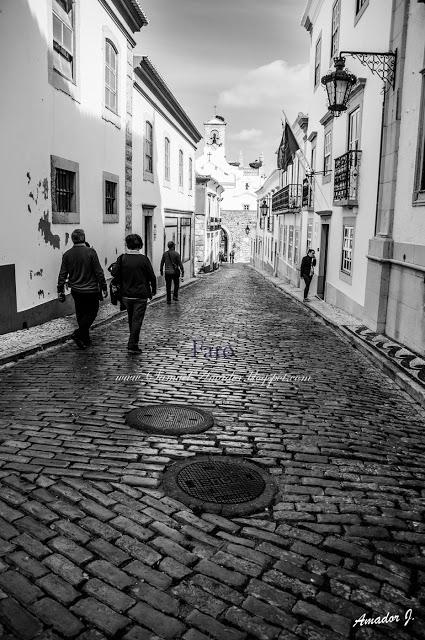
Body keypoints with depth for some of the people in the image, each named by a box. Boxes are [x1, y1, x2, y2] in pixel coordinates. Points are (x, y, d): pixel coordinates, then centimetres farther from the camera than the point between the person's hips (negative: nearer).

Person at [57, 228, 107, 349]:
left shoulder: (67, 254, -1)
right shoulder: (90, 252, -12)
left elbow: (62, 274, 2)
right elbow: (99, 272, -10)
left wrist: (60, 290, 10)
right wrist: (104, 287, -2)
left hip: (76, 291, 4)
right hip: (91, 290, -4)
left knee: (81, 314, 16)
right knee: (92, 312, 9)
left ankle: (85, 339, 21)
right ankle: (78, 333, -7)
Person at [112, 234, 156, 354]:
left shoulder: (122, 258, -3)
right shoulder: (144, 259, -9)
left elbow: (114, 272, -10)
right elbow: (152, 277, -6)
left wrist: (122, 284, 7)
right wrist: (153, 290, 8)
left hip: (126, 295, 3)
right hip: (140, 295, -3)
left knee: (131, 319, 19)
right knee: (137, 320, 0)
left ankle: (133, 341, 31)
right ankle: (132, 345, -4)